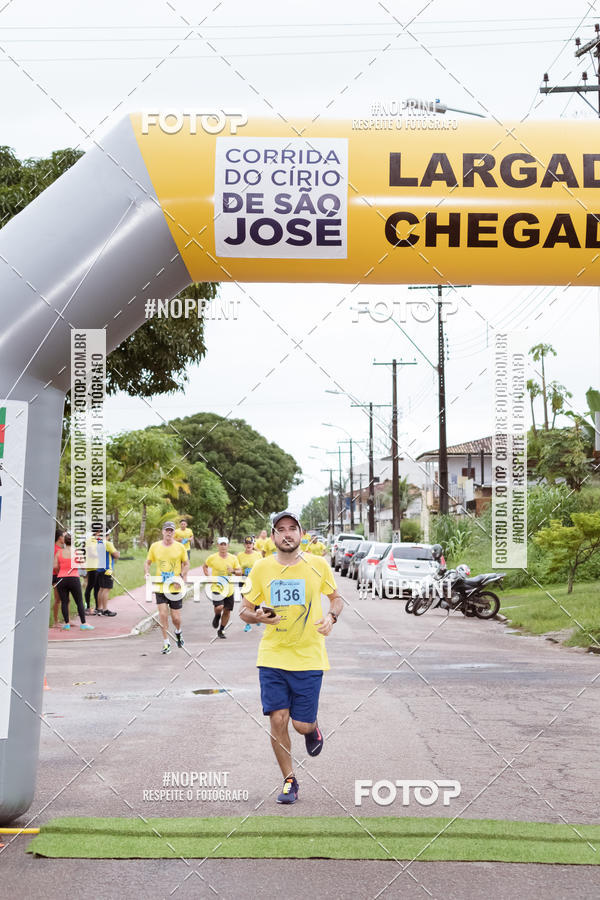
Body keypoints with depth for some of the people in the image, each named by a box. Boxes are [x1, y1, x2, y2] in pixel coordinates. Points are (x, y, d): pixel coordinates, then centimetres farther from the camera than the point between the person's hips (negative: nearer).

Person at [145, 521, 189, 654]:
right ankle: (166, 643, 7)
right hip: (160, 587, 1)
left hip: (176, 588, -1)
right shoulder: (154, 546, 1)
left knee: (176, 617, 4)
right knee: (162, 614, -7)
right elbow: (147, 562, 11)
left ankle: (178, 632, 38)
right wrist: (147, 573, -9)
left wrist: (181, 578, -7)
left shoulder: (180, 547, -2)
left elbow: (186, 564, 7)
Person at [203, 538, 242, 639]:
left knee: (227, 611, 8)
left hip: (229, 588, 3)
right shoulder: (212, 558, -4)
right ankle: (217, 616, 13)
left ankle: (221, 630, 28)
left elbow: (240, 572, 3)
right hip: (217, 587, -3)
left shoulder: (233, 558, 1)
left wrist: (233, 571, -18)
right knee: (219, 607, -23)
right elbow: (205, 566, 14)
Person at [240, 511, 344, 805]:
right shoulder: (261, 568, 0)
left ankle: (313, 726, 37)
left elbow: (336, 597, 14)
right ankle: (289, 782, 15)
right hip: (272, 657, 1)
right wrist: (257, 616, -16)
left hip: (309, 658, -1)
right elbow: (244, 610, 7)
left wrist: (331, 616, -8)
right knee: (278, 720, -4)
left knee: (302, 724, -2)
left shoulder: (318, 565, -2)